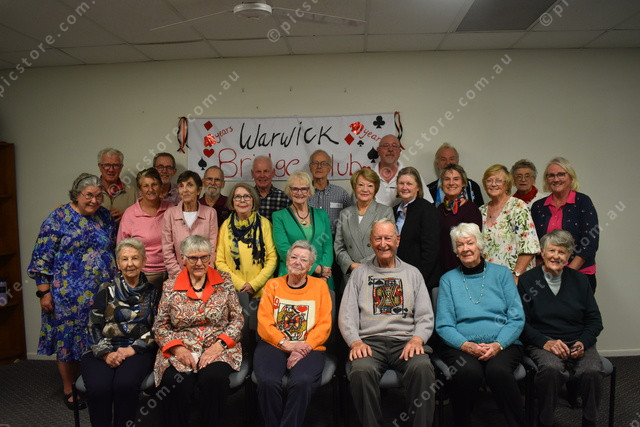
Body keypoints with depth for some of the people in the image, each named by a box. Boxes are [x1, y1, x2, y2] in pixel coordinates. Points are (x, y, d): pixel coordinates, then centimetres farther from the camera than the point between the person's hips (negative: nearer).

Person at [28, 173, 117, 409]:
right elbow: (42, 257, -9)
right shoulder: (58, 218, -8)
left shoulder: (105, 217, 6)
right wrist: (44, 291, -11)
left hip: (103, 293, 4)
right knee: (68, 339, 10)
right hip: (69, 295, -4)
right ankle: (69, 389, 28)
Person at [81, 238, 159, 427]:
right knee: (99, 388, -29)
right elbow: (94, 326, 5)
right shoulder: (107, 290, 11)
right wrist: (106, 353, -10)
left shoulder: (152, 292, 10)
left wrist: (133, 349, -10)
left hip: (138, 351, -1)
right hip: (104, 352, 1)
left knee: (125, 384, -31)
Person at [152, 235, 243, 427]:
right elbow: (160, 325, 8)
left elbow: (238, 319, 4)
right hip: (180, 352, 1)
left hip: (218, 350, 0)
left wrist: (219, 345, -10)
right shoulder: (170, 286, 7)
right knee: (175, 384, -29)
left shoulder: (224, 281, 5)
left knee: (214, 378, -31)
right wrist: (176, 347, -9)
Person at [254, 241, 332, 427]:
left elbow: (324, 324, 4)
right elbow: (264, 322, 4)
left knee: (302, 382, -31)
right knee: (268, 382, -28)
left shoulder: (320, 286, 13)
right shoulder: (273, 285, 14)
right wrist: (287, 344, -11)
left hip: (309, 348, -1)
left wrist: (305, 346, -12)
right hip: (273, 345, 1)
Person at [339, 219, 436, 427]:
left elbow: (425, 316, 12)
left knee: (423, 367, -32)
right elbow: (347, 315, 9)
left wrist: (417, 339, -9)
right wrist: (355, 342, -10)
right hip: (370, 341, 0)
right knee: (361, 371, -33)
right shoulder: (359, 273, 17)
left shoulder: (412, 273, 19)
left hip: (405, 340, 1)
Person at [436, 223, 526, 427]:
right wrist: (466, 345, -15)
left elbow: (517, 318, 4)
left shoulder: (501, 273, 12)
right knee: (469, 371, -32)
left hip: (503, 344, 0)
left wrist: (498, 344, -13)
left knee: (497, 370, -32)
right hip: (461, 346, 0)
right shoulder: (448, 280, 11)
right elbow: (443, 325, 3)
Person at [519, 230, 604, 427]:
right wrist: (545, 342, -16)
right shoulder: (527, 280, 2)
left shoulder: (579, 280, 12)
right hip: (542, 342, -3)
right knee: (551, 369, -34)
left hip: (578, 342, 3)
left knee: (593, 371, -28)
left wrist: (583, 343, -7)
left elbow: (595, 320, 11)